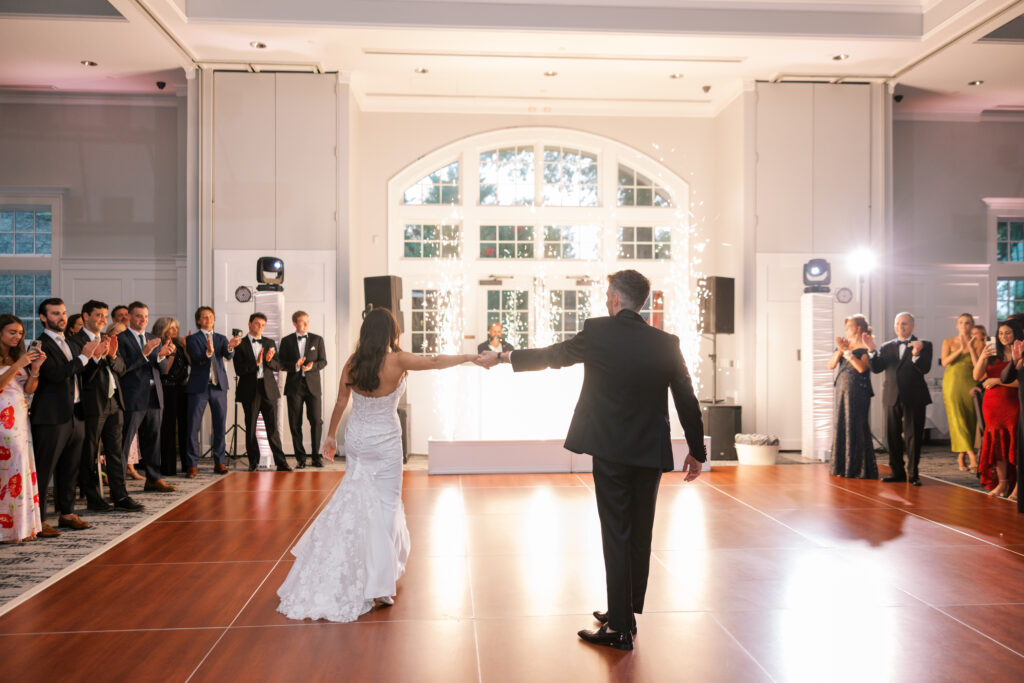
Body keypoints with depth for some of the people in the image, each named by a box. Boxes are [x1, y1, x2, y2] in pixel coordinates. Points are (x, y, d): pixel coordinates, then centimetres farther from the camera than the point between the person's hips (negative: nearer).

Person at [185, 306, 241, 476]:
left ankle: (219, 462, 13)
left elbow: (229, 356, -7)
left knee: (220, 425, 6)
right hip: (199, 387, -3)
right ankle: (192, 464, 5)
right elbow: (197, 359, -13)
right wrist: (208, 353, -34)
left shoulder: (221, 338, 11)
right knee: (193, 426, -1)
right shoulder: (192, 338, 1)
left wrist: (230, 347, -29)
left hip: (219, 386, 3)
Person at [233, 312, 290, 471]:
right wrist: (256, 363, -19)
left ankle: (281, 463, 0)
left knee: (273, 428, -1)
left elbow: (278, 365, 8)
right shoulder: (240, 345, 1)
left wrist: (269, 360, -11)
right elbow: (239, 370, -8)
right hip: (250, 391, -2)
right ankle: (253, 462, 17)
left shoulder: (270, 343, 12)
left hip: (268, 389, 2)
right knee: (250, 428, 6)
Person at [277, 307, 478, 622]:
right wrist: (469, 357, 9)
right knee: (385, 506, 4)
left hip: (355, 439, 4)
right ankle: (378, 584, 5)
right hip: (385, 443, -4)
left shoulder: (352, 362, -5)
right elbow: (436, 362, -6)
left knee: (355, 500, 19)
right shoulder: (397, 361, -17)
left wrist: (331, 436, 15)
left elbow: (340, 403, 2)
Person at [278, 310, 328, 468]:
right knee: (295, 423, 1)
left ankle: (316, 456, 5)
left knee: (316, 421, -6)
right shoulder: (286, 341, 9)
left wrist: (312, 365, -15)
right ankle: (300, 458, 9)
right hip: (294, 386, 0)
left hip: (312, 385, 0)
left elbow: (323, 361, 5)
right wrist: (295, 366, -14)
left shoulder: (317, 339, 9)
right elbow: (282, 363, 4)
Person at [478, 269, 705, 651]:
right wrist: (697, 451, 15)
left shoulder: (598, 332, -8)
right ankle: (627, 615, 29)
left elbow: (551, 356, 4)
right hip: (651, 454, 4)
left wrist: (501, 357, 18)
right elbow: (687, 401, 4)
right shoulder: (666, 343, 1)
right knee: (640, 535, 15)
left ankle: (619, 628, 8)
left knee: (617, 537, 2)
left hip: (611, 451, -4)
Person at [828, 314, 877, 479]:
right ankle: (843, 467, 17)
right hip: (841, 391, 7)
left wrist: (847, 351, -18)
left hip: (857, 392, -7)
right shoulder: (844, 345, 12)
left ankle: (860, 468, 5)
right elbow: (831, 365, 4)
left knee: (856, 428, -4)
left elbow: (862, 367, -20)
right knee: (841, 426, 9)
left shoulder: (866, 348, -6)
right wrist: (840, 350, -10)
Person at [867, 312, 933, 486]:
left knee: (913, 436, 1)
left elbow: (925, 369, -13)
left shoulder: (924, 345, 1)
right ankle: (897, 472, 18)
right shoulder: (886, 347, 12)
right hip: (892, 397, 4)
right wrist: (872, 350, -13)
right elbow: (876, 368, 1)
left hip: (914, 398, -4)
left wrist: (916, 354, -30)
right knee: (893, 436, 8)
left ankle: (912, 473, 9)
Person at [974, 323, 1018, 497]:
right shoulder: (992, 353, 9)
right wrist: (982, 357, -13)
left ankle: (1017, 485, 4)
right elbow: (977, 377, 1)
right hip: (992, 403, 4)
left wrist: (997, 380, -10)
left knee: (1014, 443, -2)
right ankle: (1002, 484, 9)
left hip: (1013, 403, -3)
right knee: (997, 442, 4)